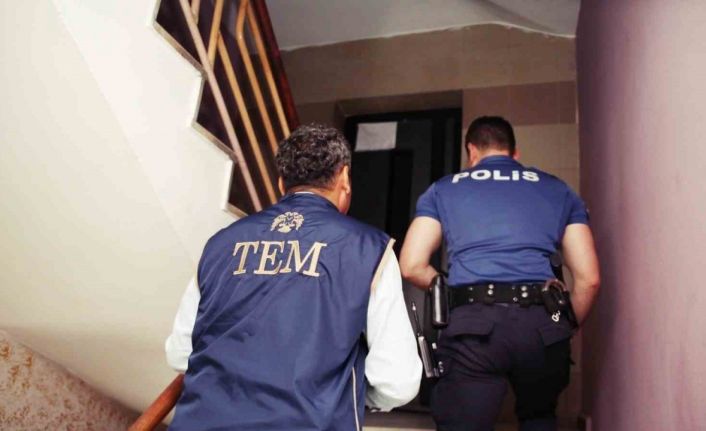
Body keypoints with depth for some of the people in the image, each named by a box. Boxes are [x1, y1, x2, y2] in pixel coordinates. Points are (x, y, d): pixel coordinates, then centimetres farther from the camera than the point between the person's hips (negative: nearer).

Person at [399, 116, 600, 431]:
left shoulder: (443, 189, 15)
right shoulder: (558, 190, 19)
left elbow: (412, 267, 5)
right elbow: (588, 278, 12)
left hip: (473, 326, -2)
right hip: (543, 325, 3)